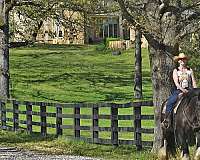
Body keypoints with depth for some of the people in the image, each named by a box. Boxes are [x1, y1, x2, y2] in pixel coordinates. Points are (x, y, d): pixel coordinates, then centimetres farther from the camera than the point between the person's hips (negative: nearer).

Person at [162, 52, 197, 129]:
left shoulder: (190, 70, 15)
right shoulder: (176, 71, 8)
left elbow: (194, 82, 10)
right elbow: (176, 83, -4)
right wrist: (183, 90, -20)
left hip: (189, 90, 1)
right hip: (178, 91, -1)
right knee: (170, 102, -25)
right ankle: (166, 119, -22)